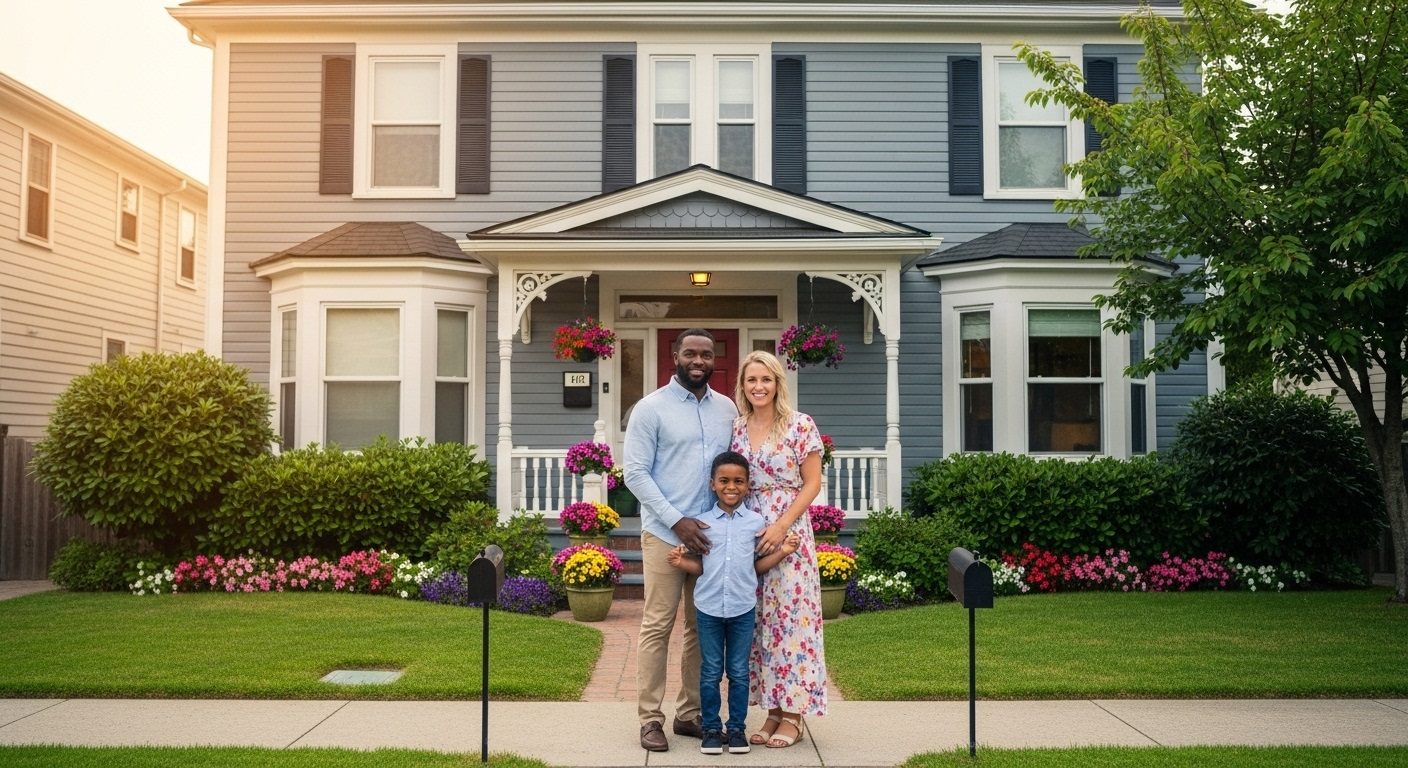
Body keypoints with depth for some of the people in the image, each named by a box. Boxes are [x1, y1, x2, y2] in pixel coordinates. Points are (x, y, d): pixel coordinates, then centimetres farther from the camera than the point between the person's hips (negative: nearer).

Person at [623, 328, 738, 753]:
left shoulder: (727, 409, 10)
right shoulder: (651, 408, -3)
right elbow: (635, 473, -7)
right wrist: (677, 520, -14)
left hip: (713, 535, 5)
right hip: (665, 534, -4)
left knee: (703, 626, 10)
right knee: (657, 625, -1)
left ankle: (690, 712, 21)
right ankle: (650, 717, 9)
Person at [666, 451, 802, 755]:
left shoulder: (756, 522, 1)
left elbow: (757, 565, 7)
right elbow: (700, 567, 4)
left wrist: (782, 552, -6)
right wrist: (682, 562, -15)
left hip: (743, 608, 0)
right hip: (709, 607, 0)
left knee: (739, 672, 8)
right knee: (710, 672, 7)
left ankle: (736, 727, 18)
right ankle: (711, 728, 17)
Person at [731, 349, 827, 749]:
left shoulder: (800, 426, -5)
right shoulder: (736, 429, 8)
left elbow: (812, 483, -5)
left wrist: (781, 526, -13)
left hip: (789, 533, -4)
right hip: (746, 536, 4)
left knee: (790, 617, -2)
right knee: (758, 621, 7)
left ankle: (792, 715, 8)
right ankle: (772, 709, 16)